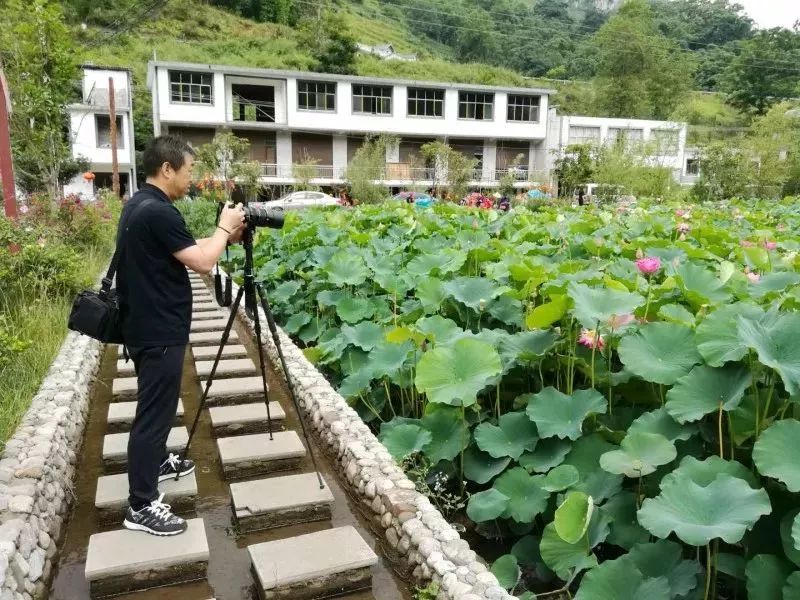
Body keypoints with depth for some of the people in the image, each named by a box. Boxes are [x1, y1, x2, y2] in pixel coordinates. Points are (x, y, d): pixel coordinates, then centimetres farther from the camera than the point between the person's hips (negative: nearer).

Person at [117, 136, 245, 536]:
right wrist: (224, 227, -6)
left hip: (147, 327, 11)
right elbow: (202, 263, -20)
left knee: (157, 406, 25)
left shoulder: (139, 205, 10)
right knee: (153, 413, -2)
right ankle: (141, 506, 8)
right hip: (159, 333, -10)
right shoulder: (158, 212, -22)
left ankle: (157, 462, 43)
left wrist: (225, 237, 9)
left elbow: (186, 250, 17)